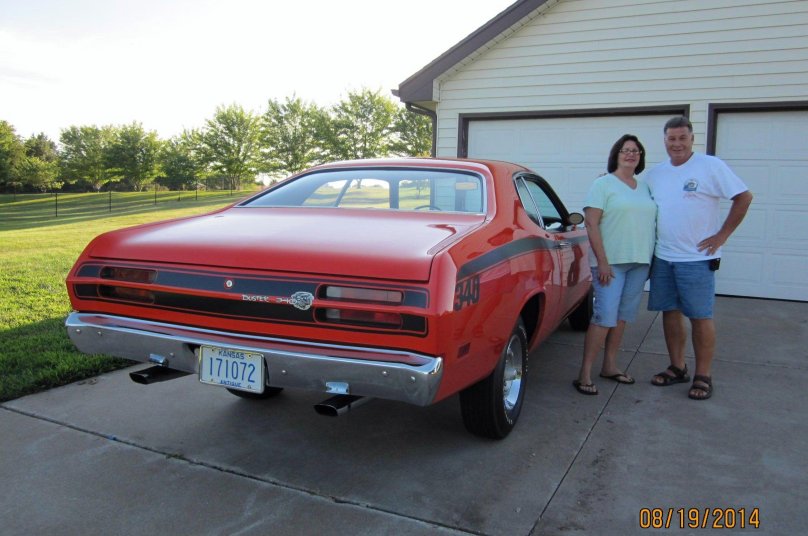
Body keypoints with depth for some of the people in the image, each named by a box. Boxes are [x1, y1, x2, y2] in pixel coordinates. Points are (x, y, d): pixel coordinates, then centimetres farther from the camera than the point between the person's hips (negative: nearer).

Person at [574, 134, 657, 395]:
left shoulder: (645, 187, 14)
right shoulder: (603, 184, -4)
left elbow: (650, 223, 19)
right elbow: (591, 224, -11)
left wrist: (651, 259, 12)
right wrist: (602, 261, -17)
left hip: (639, 262, 6)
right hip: (610, 262, -6)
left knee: (622, 316, 11)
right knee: (605, 317, -11)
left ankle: (610, 366, 23)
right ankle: (584, 374, -4)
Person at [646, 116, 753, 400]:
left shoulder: (711, 166, -6)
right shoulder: (655, 173, 10)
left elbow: (744, 197, -6)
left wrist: (722, 235, -8)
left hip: (696, 258, -5)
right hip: (662, 257, 5)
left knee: (700, 317, 0)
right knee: (670, 313, 11)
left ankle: (703, 376, 10)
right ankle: (677, 368, 24)